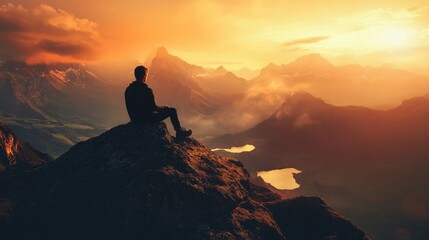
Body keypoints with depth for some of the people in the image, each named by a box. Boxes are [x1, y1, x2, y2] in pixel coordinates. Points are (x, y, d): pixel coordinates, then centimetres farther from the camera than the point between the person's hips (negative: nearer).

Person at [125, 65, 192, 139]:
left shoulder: (128, 89, -1)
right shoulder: (147, 90, -23)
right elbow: (154, 107, -16)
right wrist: (164, 108, 5)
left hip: (135, 120, 8)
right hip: (147, 119, -8)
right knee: (172, 110, 8)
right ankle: (180, 132, 23)